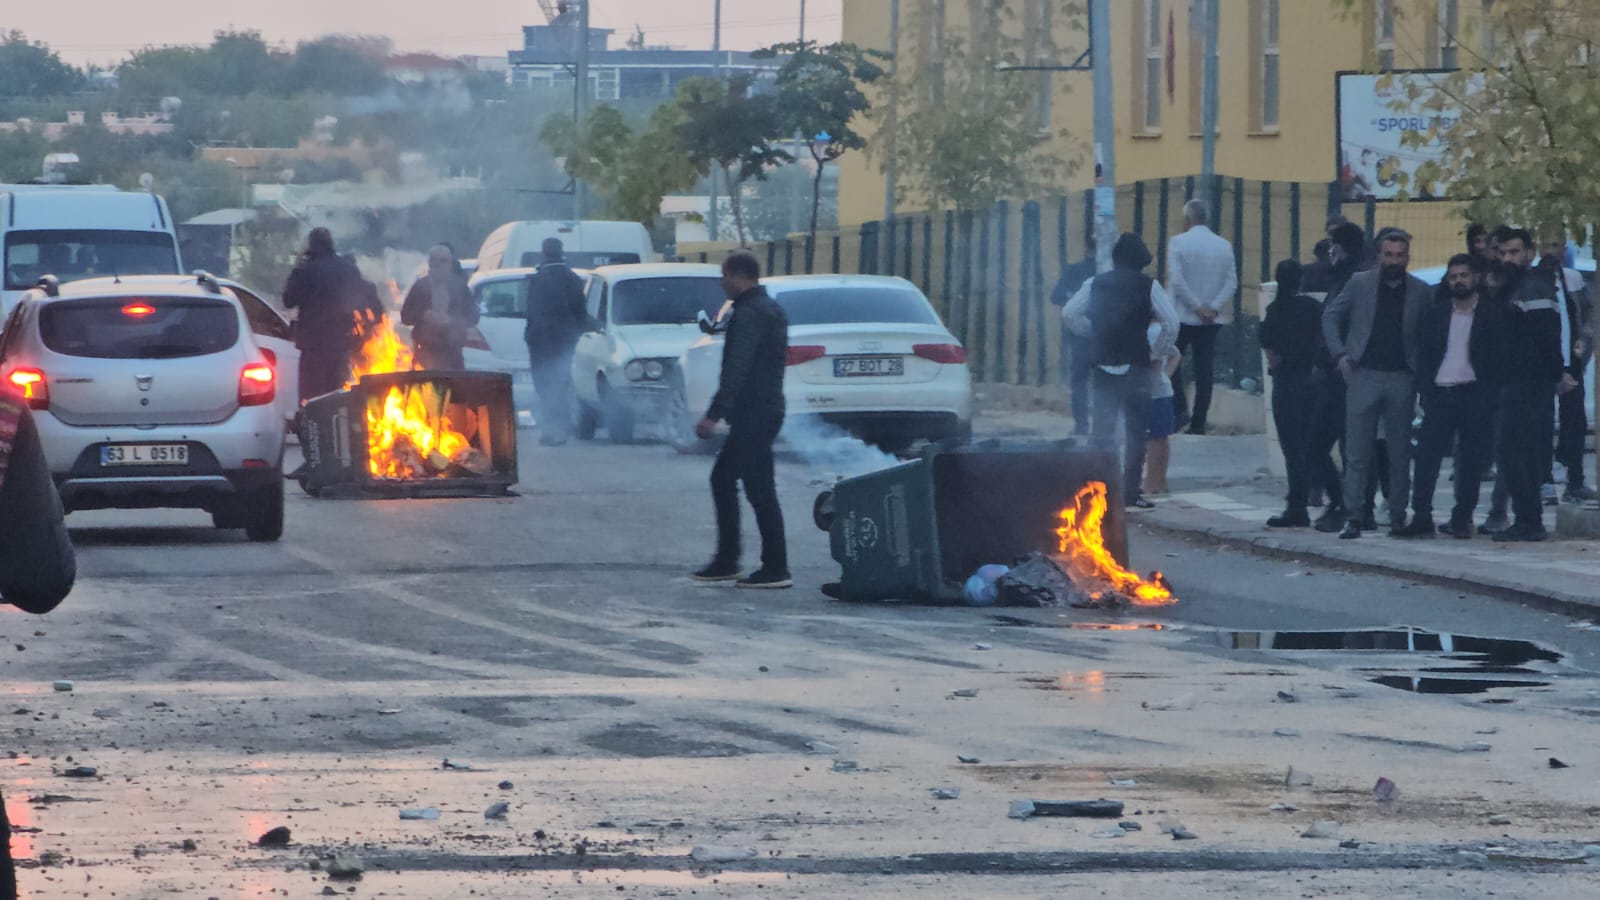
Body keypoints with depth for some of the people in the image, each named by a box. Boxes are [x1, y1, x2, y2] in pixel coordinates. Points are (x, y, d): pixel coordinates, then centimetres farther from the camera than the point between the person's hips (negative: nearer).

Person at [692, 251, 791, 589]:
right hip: (767, 407, 11)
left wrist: (714, 414, -29)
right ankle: (726, 561, 19)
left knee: (760, 489, -7)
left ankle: (776, 569, -6)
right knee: (722, 478, 17)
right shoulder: (771, 309, 16)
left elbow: (737, 368, -25)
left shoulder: (749, 314, -17)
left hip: (753, 414, -11)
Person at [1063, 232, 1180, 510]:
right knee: (1136, 432, 5)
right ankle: (1130, 492, 3)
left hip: (1103, 366, 3)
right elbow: (1171, 323, -9)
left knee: (1103, 429, 7)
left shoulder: (1096, 284, 7)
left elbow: (1069, 314, 3)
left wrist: (1093, 333, 13)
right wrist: (1156, 352, 5)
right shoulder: (1148, 286, -2)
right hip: (1135, 368, -3)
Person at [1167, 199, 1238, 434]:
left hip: (1183, 316, -4)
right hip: (1212, 319, 4)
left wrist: (1198, 307, -10)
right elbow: (1232, 282, -2)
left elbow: (1177, 281, -15)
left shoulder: (1178, 243, -9)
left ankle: (1180, 410, -7)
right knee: (1204, 371, 7)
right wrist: (1213, 308, -8)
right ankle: (1198, 423, 6)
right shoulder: (1224, 246, 3)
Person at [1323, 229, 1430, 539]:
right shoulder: (1360, 284, 4)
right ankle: (1353, 518, -5)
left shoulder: (1421, 292, 5)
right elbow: (1330, 316, 10)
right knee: (1357, 452, -4)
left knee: (1400, 454, 5)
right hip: (1363, 375, -1)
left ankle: (1398, 516, 12)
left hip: (1401, 379, 1)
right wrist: (1340, 354, -1)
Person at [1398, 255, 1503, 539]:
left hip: (1475, 395, -2)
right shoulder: (1436, 313, 13)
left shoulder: (1491, 315, 3)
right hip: (1440, 394, 2)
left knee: (1471, 462, 0)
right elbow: (1423, 354, 11)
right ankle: (1421, 518, -7)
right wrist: (1425, 392, -1)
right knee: (1427, 455, -6)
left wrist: (1490, 395, -10)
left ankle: (1461, 520, 7)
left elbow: (1498, 357, 0)